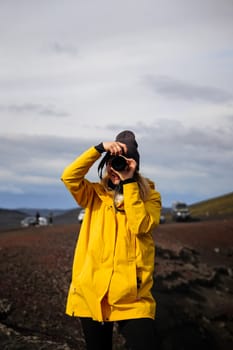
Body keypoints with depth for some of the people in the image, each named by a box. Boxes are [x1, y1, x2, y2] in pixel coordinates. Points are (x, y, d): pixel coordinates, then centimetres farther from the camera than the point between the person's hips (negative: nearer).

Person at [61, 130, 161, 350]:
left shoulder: (150, 196, 5)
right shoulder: (95, 194, 9)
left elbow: (140, 226, -14)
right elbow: (69, 177, -8)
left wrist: (129, 182, -13)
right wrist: (99, 149, -13)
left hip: (132, 295, -2)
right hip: (92, 291, 2)